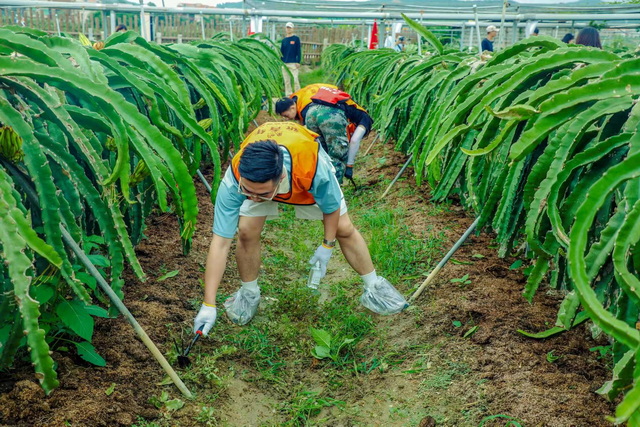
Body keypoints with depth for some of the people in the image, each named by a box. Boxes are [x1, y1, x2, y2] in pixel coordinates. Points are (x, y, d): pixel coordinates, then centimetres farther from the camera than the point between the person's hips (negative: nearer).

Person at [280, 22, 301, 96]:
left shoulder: (296, 39, 2)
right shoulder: (284, 40, 14)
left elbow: (299, 51, -2)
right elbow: (281, 51, 16)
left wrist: (298, 62, -9)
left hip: (293, 63, -4)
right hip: (284, 63, 4)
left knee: (295, 80, -10)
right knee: (286, 81, 5)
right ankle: (288, 95, 11)